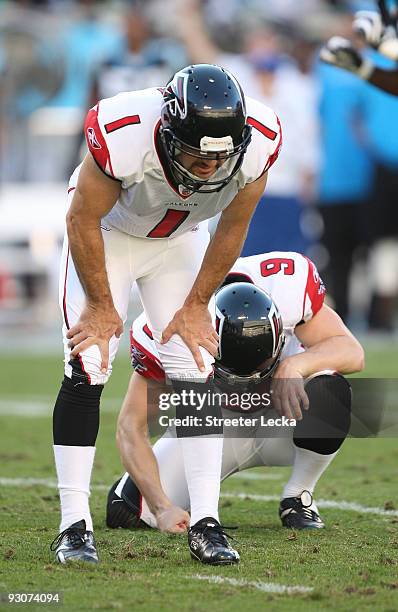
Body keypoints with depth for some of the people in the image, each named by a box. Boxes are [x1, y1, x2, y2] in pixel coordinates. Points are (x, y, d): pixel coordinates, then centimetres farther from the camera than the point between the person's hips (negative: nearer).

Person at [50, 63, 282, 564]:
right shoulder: (122, 136, -41)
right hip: (106, 233, -3)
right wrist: (101, 305, -11)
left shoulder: (257, 142, -31)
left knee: (196, 374, -7)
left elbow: (230, 232, -10)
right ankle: (74, 525, -8)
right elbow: (83, 221, -21)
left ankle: (205, 522, -2)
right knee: (87, 369, -13)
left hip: (179, 241, 3)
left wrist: (196, 306, -4)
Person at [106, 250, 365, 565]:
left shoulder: (289, 283, -31)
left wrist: (295, 365, -43)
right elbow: (132, 428, -26)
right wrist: (162, 506, -37)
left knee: (330, 391, -35)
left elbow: (352, 351, -23)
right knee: (127, 511, -21)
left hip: (282, 413, 1)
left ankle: (298, 497, -8)